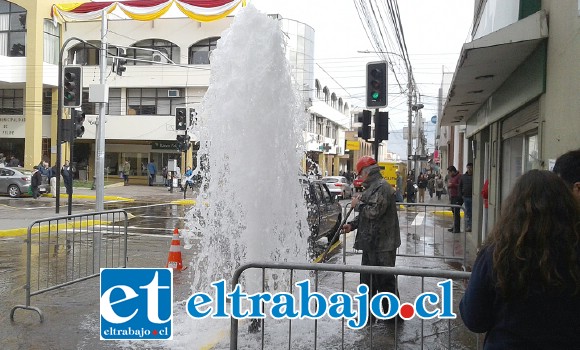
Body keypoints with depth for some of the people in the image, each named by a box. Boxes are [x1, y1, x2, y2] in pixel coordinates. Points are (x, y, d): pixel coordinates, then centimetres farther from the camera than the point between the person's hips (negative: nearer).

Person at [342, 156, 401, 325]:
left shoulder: (382, 187, -16)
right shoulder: (372, 187, 17)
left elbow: (374, 212, -26)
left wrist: (358, 204, -12)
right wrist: (352, 225, 10)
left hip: (382, 245, -11)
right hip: (371, 243, 11)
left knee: (385, 280, -3)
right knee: (368, 280, 17)